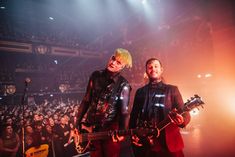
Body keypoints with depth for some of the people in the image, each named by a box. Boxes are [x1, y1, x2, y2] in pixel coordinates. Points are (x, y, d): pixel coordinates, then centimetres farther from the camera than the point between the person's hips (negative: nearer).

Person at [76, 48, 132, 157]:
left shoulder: (123, 85, -10)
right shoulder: (96, 75, 0)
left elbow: (124, 111, -11)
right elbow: (86, 101, 5)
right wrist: (77, 125, 5)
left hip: (110, 129, -3)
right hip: (91, 128, 4)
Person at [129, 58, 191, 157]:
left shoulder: (172, 89, 6)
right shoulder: (140, 92, 13)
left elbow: (184, 113, 0)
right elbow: (133, 115, 13)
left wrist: (182, 121, -22)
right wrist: (133, 134, 0)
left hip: (168, 142, -1)